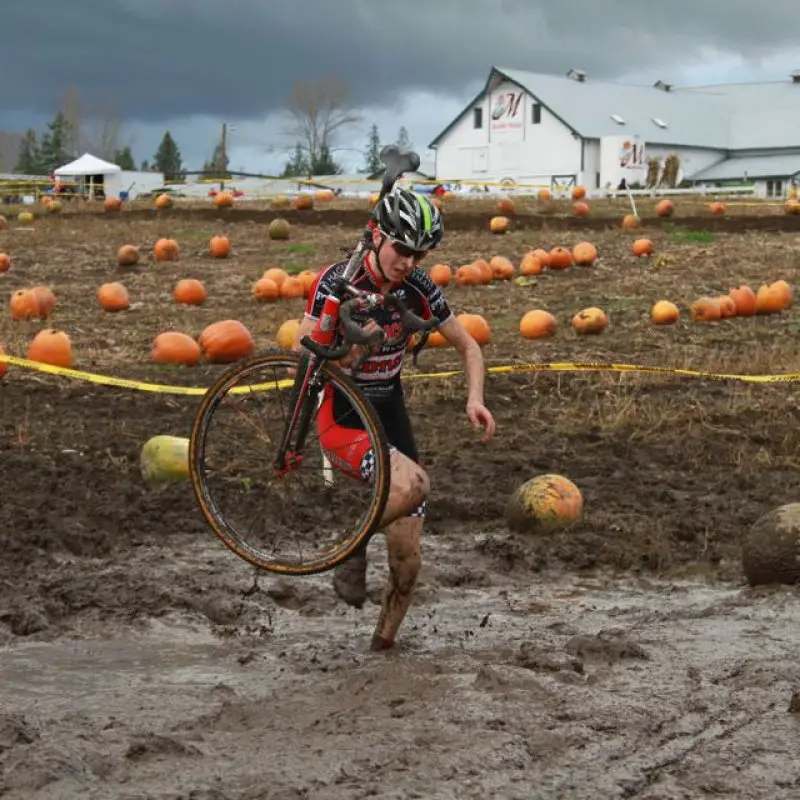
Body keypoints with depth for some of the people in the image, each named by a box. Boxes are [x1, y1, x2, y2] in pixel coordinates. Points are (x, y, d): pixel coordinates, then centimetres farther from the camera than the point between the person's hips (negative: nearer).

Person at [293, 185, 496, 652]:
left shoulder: (419, 289, -4)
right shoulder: (337, 282, -16)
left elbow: (469, 347, 7)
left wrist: (475, 398, -11)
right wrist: (352, 352, -34)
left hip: (391, 417, 5)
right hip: (342, 421, -4)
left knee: (408, 561, 0)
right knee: (413, 485, -34)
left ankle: (384, 644, 23)